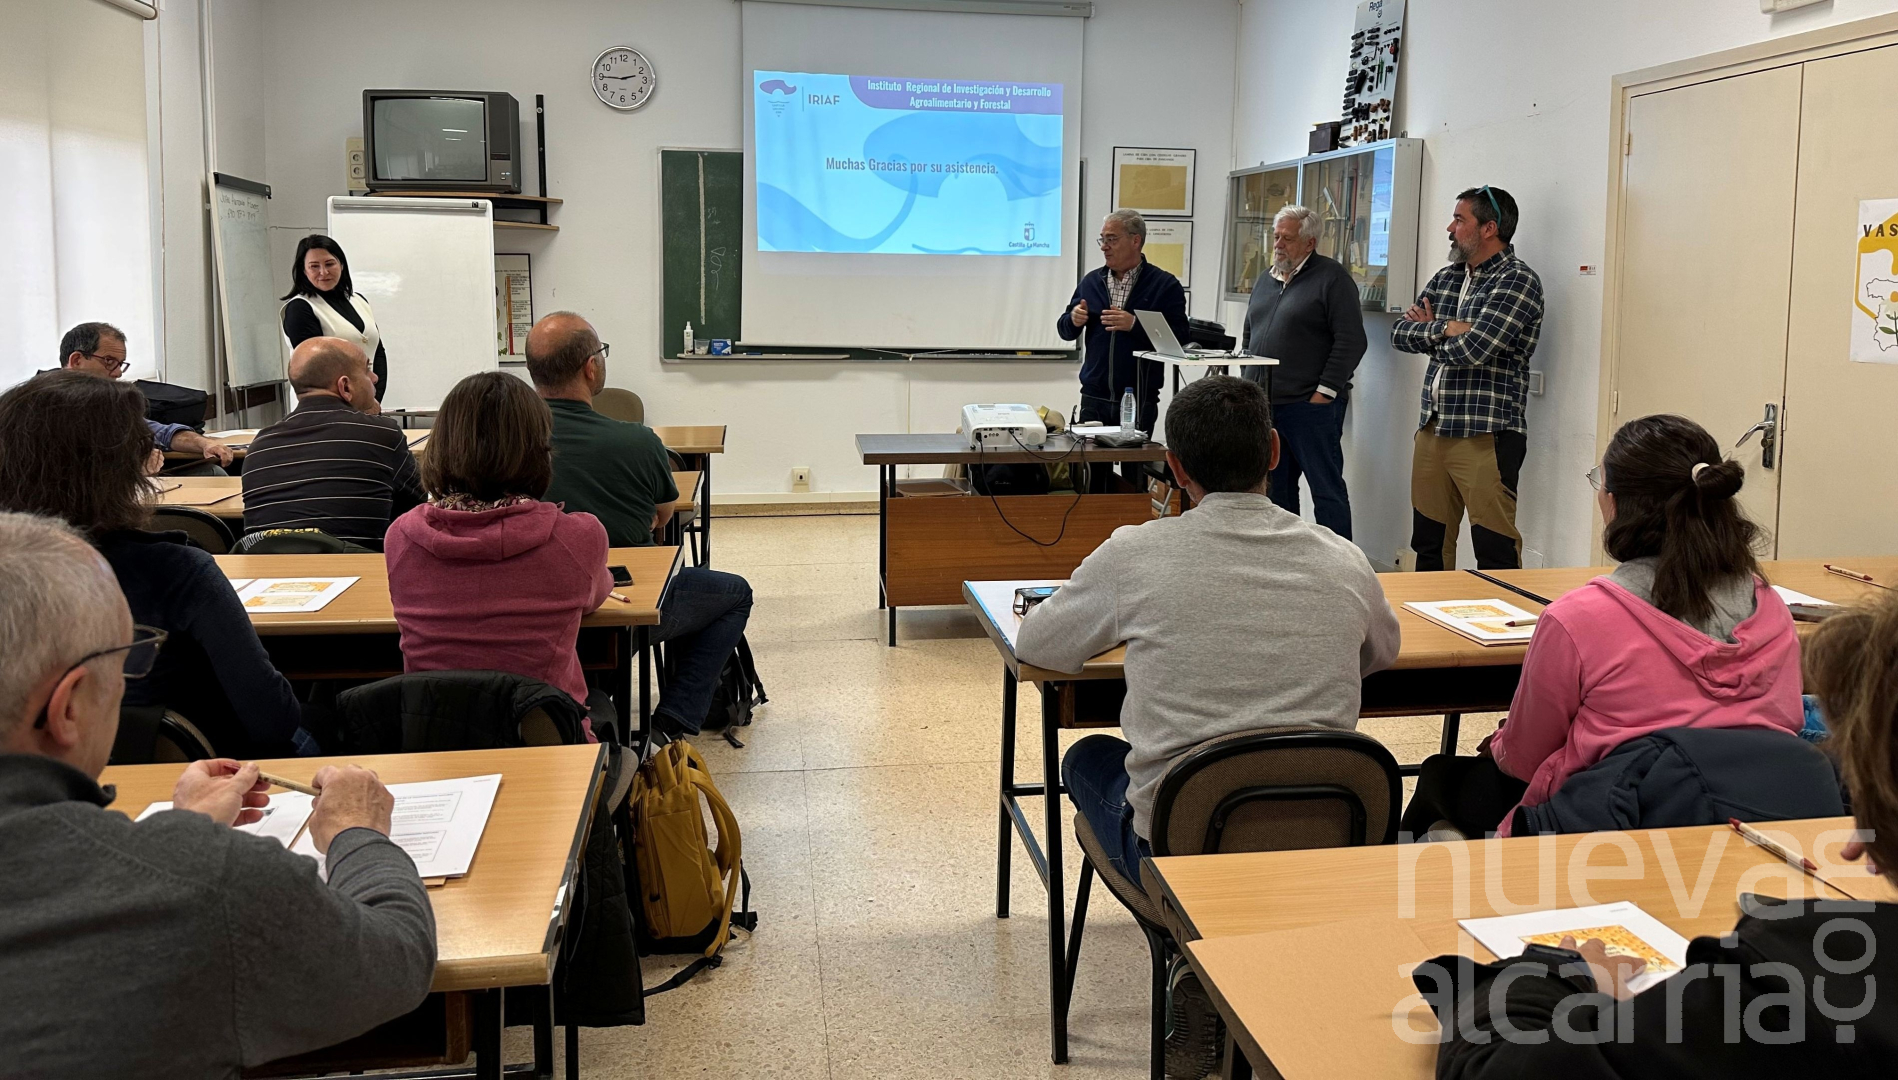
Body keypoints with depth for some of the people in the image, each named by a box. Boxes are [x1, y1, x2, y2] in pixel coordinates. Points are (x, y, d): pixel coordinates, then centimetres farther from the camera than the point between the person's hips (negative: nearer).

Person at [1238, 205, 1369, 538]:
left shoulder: (1332, 278, -5)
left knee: (1326, 488, -3)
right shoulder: (1265, 280, 18)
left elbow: (1351, 341, -11)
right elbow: (1249, 338, 25)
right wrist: (1248, 381, 13)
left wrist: (1325, 392, -15)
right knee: (1275, 488, 12)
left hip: (1311, 406, -7)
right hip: (1263, 405, 7)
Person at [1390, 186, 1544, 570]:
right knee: (1429, 544, 13)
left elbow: (1471, 350, -19)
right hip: (1433, 428, 8)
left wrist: (1428, 330, 0)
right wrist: (1443, 329, -10)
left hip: (1486, 434, -8)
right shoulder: (1445, 278, 16)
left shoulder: (1518, 280, -9)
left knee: (1495, 551, -6)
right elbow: (1400, 333, 8)